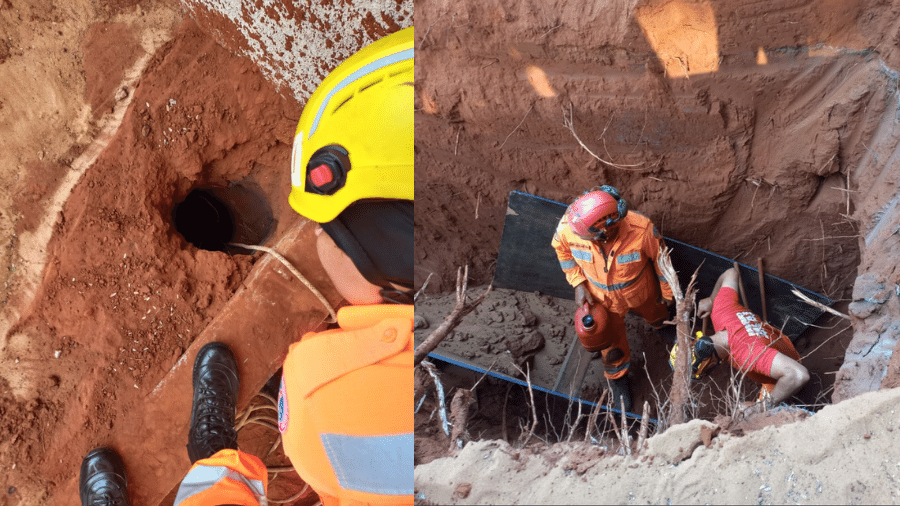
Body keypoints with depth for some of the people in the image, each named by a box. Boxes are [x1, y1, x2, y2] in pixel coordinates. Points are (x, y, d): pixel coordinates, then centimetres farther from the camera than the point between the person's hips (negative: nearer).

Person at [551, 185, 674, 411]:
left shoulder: (641, 230, -42)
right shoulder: (569, 227, -37)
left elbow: (660, 258, -18)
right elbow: (562, 248, -10)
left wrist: (667, 291, -2)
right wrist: (578, 284, -14)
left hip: (639, 291, -1)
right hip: (600, 296, 1)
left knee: (654, 313, 33)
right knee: (611, 341, 25)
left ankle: (659, 323, 72)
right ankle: (617, 376, 58)